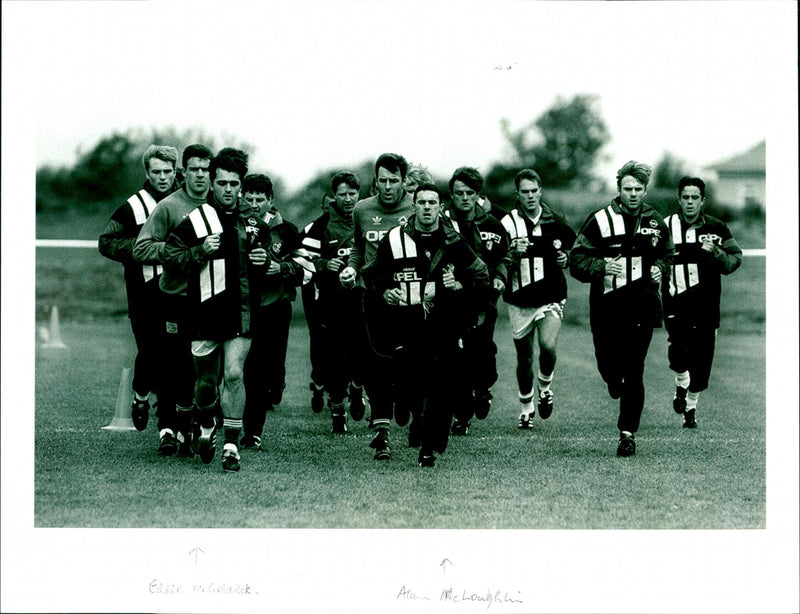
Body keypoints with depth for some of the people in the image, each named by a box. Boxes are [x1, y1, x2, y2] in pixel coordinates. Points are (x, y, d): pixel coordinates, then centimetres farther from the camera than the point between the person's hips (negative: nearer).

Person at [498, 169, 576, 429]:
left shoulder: (555, 221, 3)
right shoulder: (508, 223, -5)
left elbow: (573, 248, 21)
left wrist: (566, 258, -1)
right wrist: (513, 254, -27)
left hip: (551, 298, 0)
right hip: (520, 301, 0)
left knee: (548, 346, -22)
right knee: (524, 359, 7)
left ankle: (545, 386, 8)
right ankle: (526, 408, 28)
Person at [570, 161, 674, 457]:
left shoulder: (655, 222, 7)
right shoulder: (600, 220, -3)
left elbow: (667, 253, 25)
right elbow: (576, 260, -4)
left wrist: (660, 268, 3)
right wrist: (602, 266, -21)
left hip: (641, 307, 1)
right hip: (606, 307, -1)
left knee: (633, 372, -5)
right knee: (607, 365, 4)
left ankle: (627, 433, 4)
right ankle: (614, 380, 43)